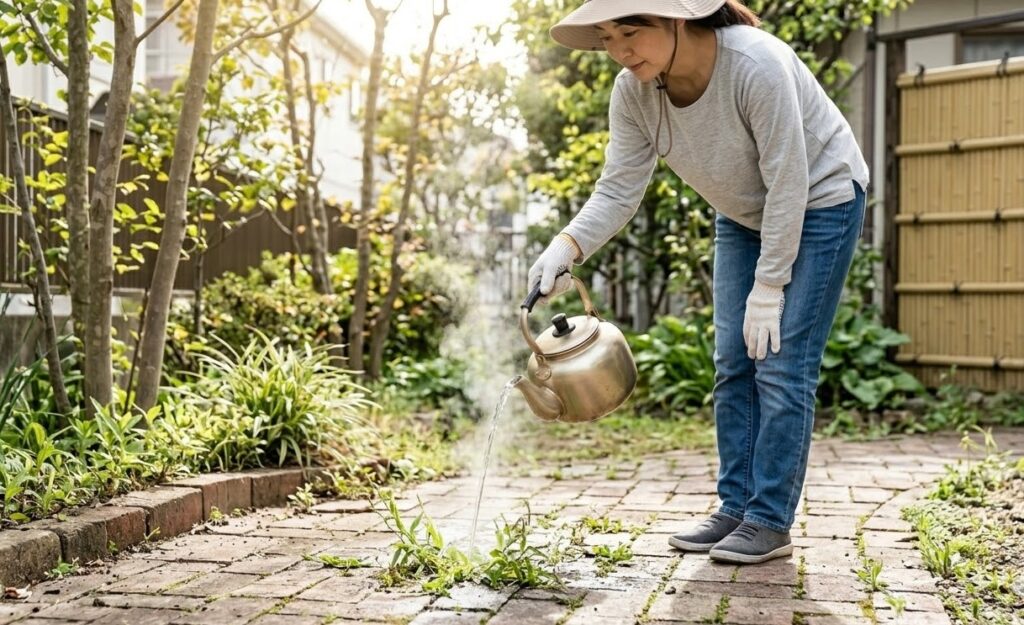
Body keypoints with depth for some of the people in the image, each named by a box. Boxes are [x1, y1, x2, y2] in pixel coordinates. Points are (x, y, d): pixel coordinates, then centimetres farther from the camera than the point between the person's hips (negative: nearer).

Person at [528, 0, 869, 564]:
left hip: (818, 203, -6)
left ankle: (770, 522, -2)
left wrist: (768, 288, -26)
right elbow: (617, 191, -16)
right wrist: (566, 247, -35)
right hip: (743, 216, 6)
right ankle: (736, 507, 13)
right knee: (733, 365, 4)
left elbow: (787, 184, -29)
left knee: (781, 364, -10)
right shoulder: (633, 92, -16)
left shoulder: (756, 65, -34)